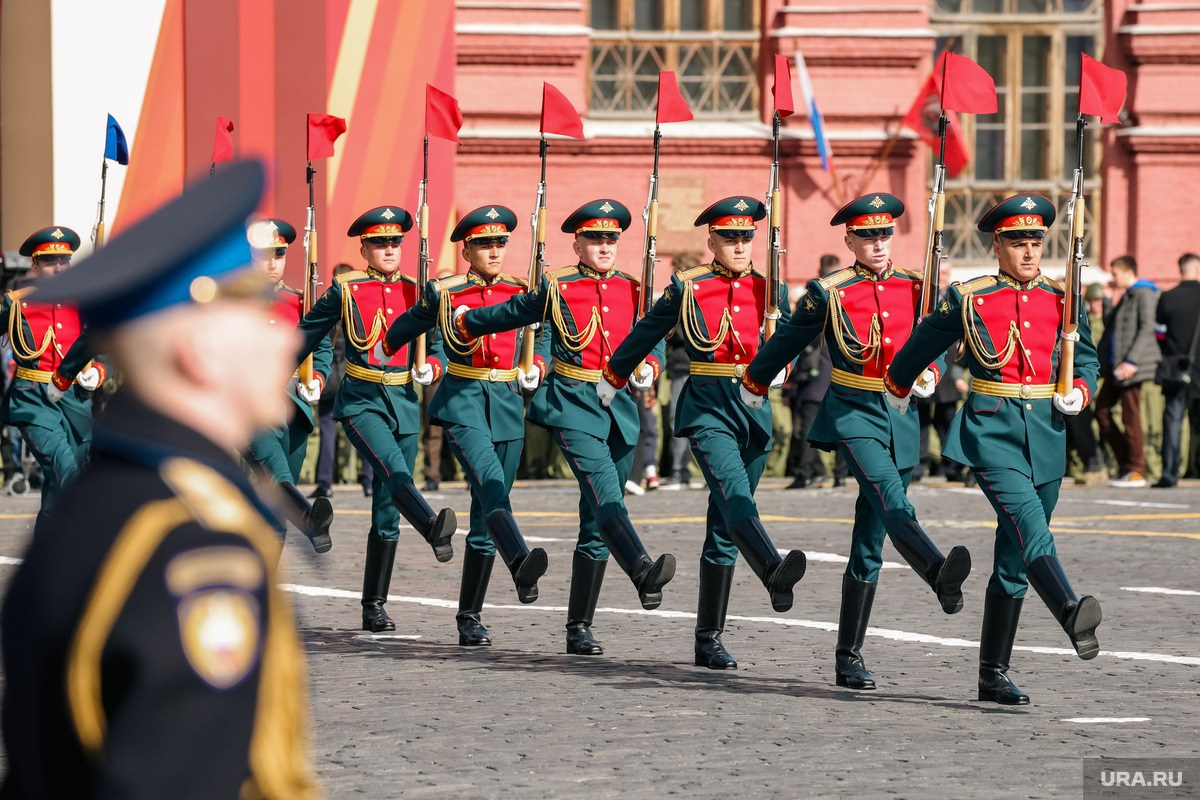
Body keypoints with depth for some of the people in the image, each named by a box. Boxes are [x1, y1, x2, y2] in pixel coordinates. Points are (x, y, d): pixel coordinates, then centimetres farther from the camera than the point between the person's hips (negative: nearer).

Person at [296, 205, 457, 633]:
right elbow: (306, 335, 10)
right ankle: (435, 531, -57)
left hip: (404, 403, 4)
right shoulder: (345, 290, 0)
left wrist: (430, 368, -6)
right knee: (393, 469, -32)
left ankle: (374, 606, 9)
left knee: (387, 512, 4)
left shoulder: (416, 292, 9)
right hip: (361, 400, -4)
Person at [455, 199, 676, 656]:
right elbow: (512, 313, 17)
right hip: (574, 406, -4)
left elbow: (652, 341, 15)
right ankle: (643, 573, -50)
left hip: (620, 409, 5)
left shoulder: (633, 291, 11)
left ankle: (579, 627, 10)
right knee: (605, 494, -27)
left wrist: (648, 367, -8)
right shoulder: (556, 288, 1)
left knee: (597, 523, 6)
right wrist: (466, 324, 30)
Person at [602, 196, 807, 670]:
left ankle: (709, 640, 11)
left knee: (725, 526, 7)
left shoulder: (770, 289, 9)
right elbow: (644, 336, 12)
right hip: (708, 408, -4)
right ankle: (775, 576, -54)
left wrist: (774, 371, -8)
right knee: (735, 499, -28)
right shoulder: (688, 288, 1)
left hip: (755, 409, 4)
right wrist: (608, 385, 22)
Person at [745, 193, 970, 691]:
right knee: (893, 502, -30)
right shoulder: (829, 294, -4)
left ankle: (849, 656, 12)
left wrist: (929, 375, -10)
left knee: (869, 544, 7)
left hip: (901, 418, 4)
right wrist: (753, 385, 23)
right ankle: (940, 576, -56)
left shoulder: (914, 289, 7)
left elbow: (933, 346, 13)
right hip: (852, 412, -4)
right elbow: (786, 342, 10)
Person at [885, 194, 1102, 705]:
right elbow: (920, 347, 14)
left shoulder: (1059, 300, 8)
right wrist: (897, 389, 29)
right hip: (991, 433, -4)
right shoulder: (967, 300, -2)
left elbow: (1087, 356, 22)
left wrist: (1079, 391, 1)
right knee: (1030, 526, -27)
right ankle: (1073, 617, -51)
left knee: (1015, 557, 8)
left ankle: (993, 674, 15)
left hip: (1046, 437, 4)